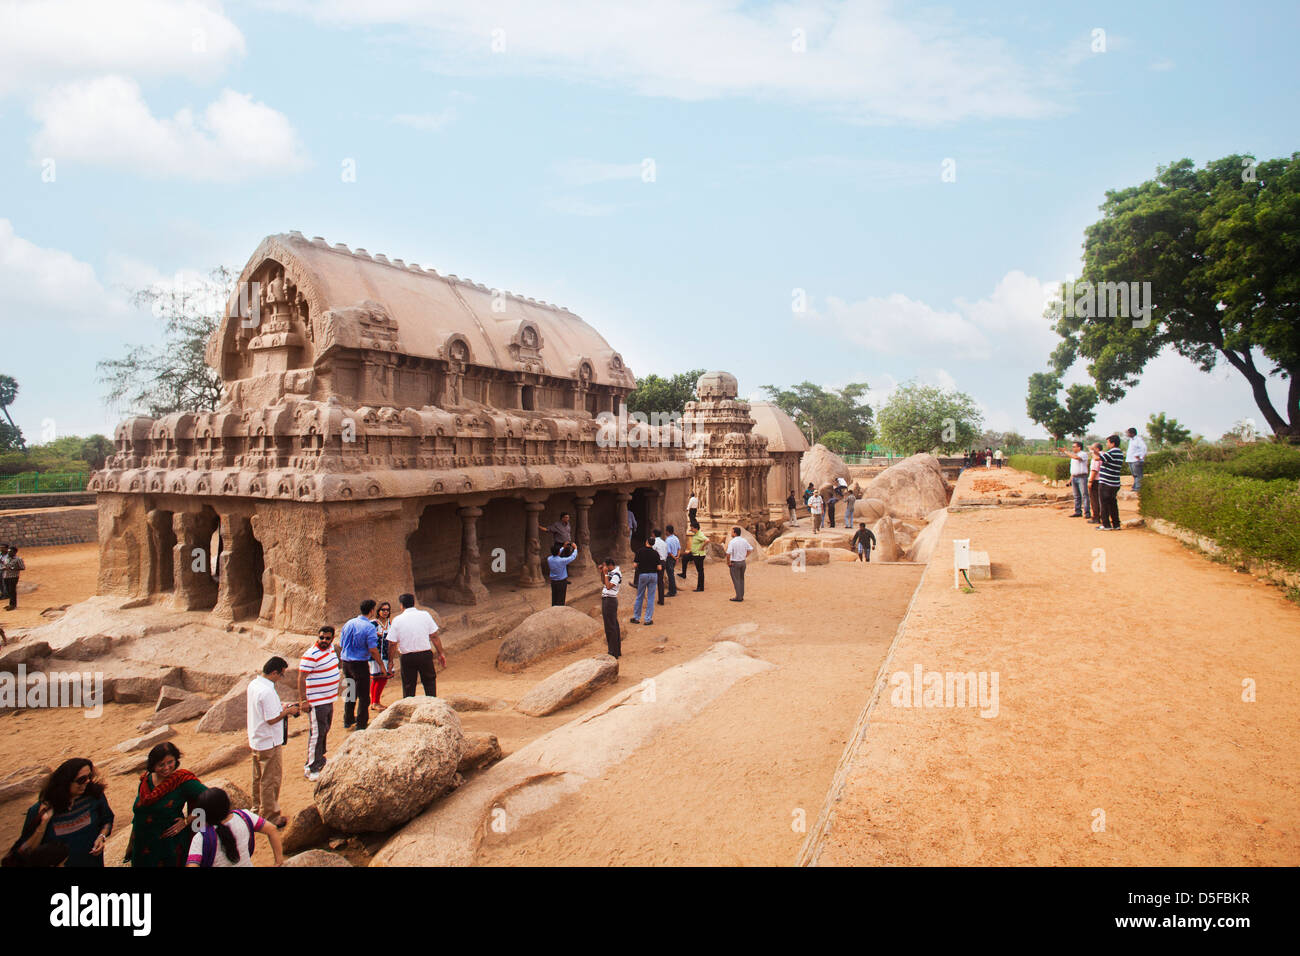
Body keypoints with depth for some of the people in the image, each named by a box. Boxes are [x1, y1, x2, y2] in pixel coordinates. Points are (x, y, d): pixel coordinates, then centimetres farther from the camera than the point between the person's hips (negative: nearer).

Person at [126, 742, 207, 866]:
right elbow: (137, 812, 13)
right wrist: (131, 843, 19)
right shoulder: (146, 779, 0)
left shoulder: (182, 780, -17)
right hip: (142, 845, 5)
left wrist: (186, 821, -19)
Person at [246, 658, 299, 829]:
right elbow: (272, 719, -26)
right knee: (270, 781, 5)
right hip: (269, 743, -9)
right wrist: (288, 711, -11)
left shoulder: (253, 684, 1)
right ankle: (270, 817, 16)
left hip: (256, 741, 9)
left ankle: (258, 809, 39)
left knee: (259, 778, 23)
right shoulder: (267, 692, -29)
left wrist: (282, 707, 7)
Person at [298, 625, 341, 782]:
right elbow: (301, 678, -20)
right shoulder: (311, 655, -22)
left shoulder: (330, 647, 4)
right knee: (316, 734, -2)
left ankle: (320, 758, 38)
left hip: (329, 699, 9)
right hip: (317, 702, -9)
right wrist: (303, 700, -21)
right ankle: (311, 768, 8)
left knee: (325, 731, 21)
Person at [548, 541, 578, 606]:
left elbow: (555, 555, 15)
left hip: (553, 581, 5)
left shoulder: (549, 559, -9)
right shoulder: (562, 561, -24)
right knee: (560, 601, 4)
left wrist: (563, 547, 20)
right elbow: (573, 557, -9)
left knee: (554, 599, 14)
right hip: (562, 582, -5)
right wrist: (575, 548, 8)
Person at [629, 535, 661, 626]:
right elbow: (659, 568, -6)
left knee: (639, 597, 13)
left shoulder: (640, 551, -6)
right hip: (653, 575, 0)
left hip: (642, 574, 0)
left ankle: (635, 617, 18)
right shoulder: (655, 553, -4)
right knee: (651, 598, 6)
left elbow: (635, 565, -7)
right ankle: (648, 619, 6)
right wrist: (660, 566, 17)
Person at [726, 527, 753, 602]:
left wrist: (728, 562, -14)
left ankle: (738, 597, 4)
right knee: (741, 579, 17)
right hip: (743, 562, 6)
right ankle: (741, 596, 22)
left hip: (734, 563, -6)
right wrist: (745, 557, 13)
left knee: (736, 580, 2)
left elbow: (728, 553, -27)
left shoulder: (732, 542, -18)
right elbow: (750, 549, 11)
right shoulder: (744, 541, 2)